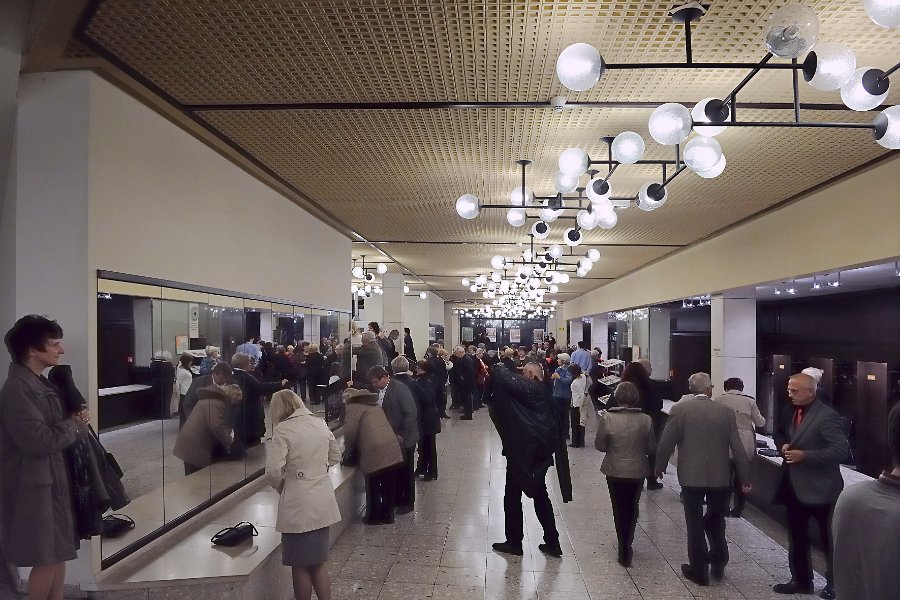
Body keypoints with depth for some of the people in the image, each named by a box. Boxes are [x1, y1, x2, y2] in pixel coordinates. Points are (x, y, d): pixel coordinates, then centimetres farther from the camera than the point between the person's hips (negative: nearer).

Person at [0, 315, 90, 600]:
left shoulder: (40, 383, 10)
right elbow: (39, 441, -27)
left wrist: (75, 420, -3)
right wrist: (75, 424, -11)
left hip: (54, 478, 9)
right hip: (34, 485, -9)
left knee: (59, 552, 17)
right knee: (46, 558, 2)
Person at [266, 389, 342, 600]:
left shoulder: (283, 430, -15)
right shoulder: (320, 423, 4)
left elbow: (273, 470, -20)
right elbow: (335, 455, 15)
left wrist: (280, 486, 0)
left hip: (299, 506, -6)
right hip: (323, 501, 6)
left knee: (300, 566, 11)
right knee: (318, 563, 19)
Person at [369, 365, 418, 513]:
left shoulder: (400, 389, -19)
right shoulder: (380, 390, 2)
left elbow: (411, 413, -21)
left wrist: (402, 435, -18)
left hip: (404, 438, -6)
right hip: (391, 438, 6)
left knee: (406, 471, 7)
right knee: (395, 470, 13)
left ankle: (408, 503, 21)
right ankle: (397, 500, 28)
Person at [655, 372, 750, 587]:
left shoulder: (679, 409, -9)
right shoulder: (726, 412, -3)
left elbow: (666, 443, -7)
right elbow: (738, 448, -2)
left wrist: (659, 466, 8)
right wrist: (745, 478, 7)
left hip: (691, 476, -2)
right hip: (720, 477, 3)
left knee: (695, 523, 9)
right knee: (715, 520, 22)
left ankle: (699, 571, 17)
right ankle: (718, 563, 28)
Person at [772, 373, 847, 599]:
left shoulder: (826, 415, -17)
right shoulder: (789, 410, 5)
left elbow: (840, 449, -22)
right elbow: (780, 433, 20)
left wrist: (804, 455, -24)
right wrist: (782, 445, -3)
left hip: (820, 487, -7)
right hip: (794, 485, 7)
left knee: (830, 540, 12)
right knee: (796, 537, 16)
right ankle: (801, 581, 31)